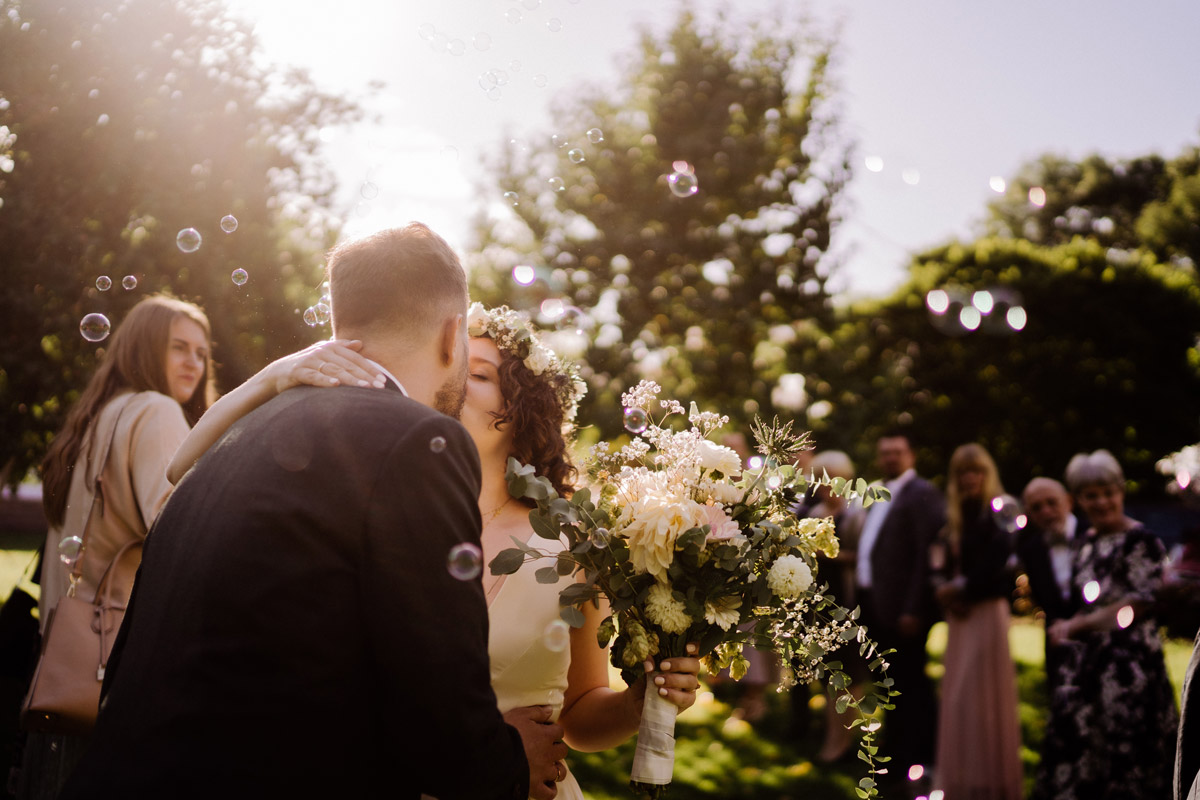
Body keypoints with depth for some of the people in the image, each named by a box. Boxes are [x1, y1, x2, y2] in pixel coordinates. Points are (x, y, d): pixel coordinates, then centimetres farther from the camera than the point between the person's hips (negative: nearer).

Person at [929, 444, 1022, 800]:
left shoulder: (998, 514, -7)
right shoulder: (955, 517, 14)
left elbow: (994, 567, -16)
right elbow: (942, 560, 10)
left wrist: (961, 588, -9)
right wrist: (944, 587, -9)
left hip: (986, 611, -7)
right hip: (958, 613, 7)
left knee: (984, 693, -3)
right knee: (957, 693, 8)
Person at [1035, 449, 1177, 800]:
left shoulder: (1142, 541, -9)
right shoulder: (1088, 542, 13)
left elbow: (1138, 606, -14)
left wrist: (1077, 626, -11)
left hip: (1129, 663, -7)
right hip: (1086, 660, 7)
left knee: (1125, 754, -1)